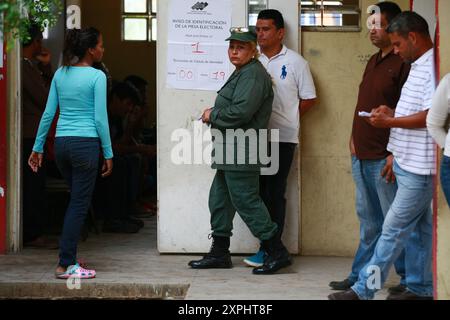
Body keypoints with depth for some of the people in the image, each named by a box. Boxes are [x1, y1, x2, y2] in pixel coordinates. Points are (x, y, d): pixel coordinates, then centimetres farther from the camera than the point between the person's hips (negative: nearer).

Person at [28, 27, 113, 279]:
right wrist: (108, 154, -3)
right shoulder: (97, 77, -8)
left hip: (62, 143, 6)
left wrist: (38, 147, 14)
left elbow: (48, 113, 9)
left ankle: (70, 258, 21)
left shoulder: (60, 74, 8)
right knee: (79, 204, 0)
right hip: (86, 143, -6)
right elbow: (100, 118, -10)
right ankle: (66, 264, 0)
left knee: (77, 200, 20)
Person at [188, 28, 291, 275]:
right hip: (230, 152, 11)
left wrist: (212, 115, -10)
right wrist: (214, 115, 5)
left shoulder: (253, 75, -15)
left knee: (246, 201, -9)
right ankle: (219, 252, 22)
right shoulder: (241, 74, 20)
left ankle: (277, 252, -5)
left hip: (241, 151, -11)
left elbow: (241, 112, -24)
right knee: (219, 199, 14)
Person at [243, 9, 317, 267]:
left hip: (282, 138, -4)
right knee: (260, 191, 6)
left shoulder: (295, 62, -2)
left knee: (275, 194, -1)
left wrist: (285, 120, 2)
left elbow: (309, 99, 1)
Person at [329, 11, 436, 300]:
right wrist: (394, 113, 10)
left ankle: (364, 289, -4)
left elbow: (431, 115, -24)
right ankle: (420, 289, 21)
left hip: (419, 167, -10)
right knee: (416, 230, 14)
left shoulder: (432, 67, -17)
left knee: (394, 229, -6)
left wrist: (390, 122, -15)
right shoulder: (419, 66, 16)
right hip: (409, 163, 10)